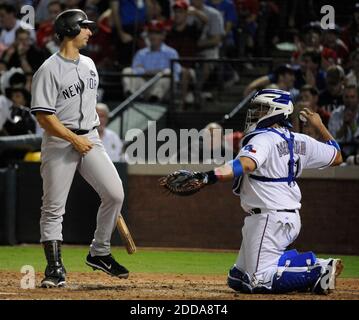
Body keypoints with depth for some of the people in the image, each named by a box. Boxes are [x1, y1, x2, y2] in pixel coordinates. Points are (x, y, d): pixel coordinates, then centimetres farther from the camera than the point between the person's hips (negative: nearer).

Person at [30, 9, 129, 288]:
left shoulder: (89, 64, 13)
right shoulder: (49, 70, -11)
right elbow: (43, 116, -15)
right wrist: (74, 139, -16)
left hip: (89, 139, 6)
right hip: (60, 142, -6)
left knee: (115, 193, -8)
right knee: (54, 207, -3)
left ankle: (99, 253, 7)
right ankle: (55, 267, 5)